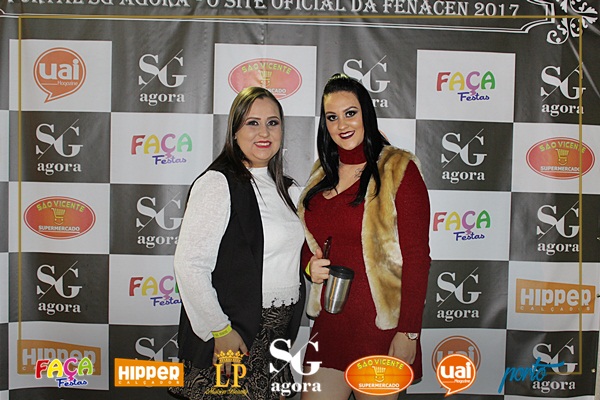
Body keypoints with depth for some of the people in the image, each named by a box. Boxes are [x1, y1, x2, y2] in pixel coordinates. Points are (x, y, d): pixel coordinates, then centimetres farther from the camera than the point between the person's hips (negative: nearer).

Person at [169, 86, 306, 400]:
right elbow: (189, 264, -19)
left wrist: (310, 267, 6)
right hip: (233, 336, -7)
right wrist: (220, 331, -17)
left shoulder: (281, 187, 10)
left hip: (277, 335, 7)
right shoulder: (218, 183, -14)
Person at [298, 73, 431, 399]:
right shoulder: (323, 174, 10)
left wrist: (408, 332, -16)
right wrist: (309, 263, -3)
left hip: (379, 324, -5)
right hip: (329, 321, 6)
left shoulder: (398, 170, -9)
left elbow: (416, 257, -12)